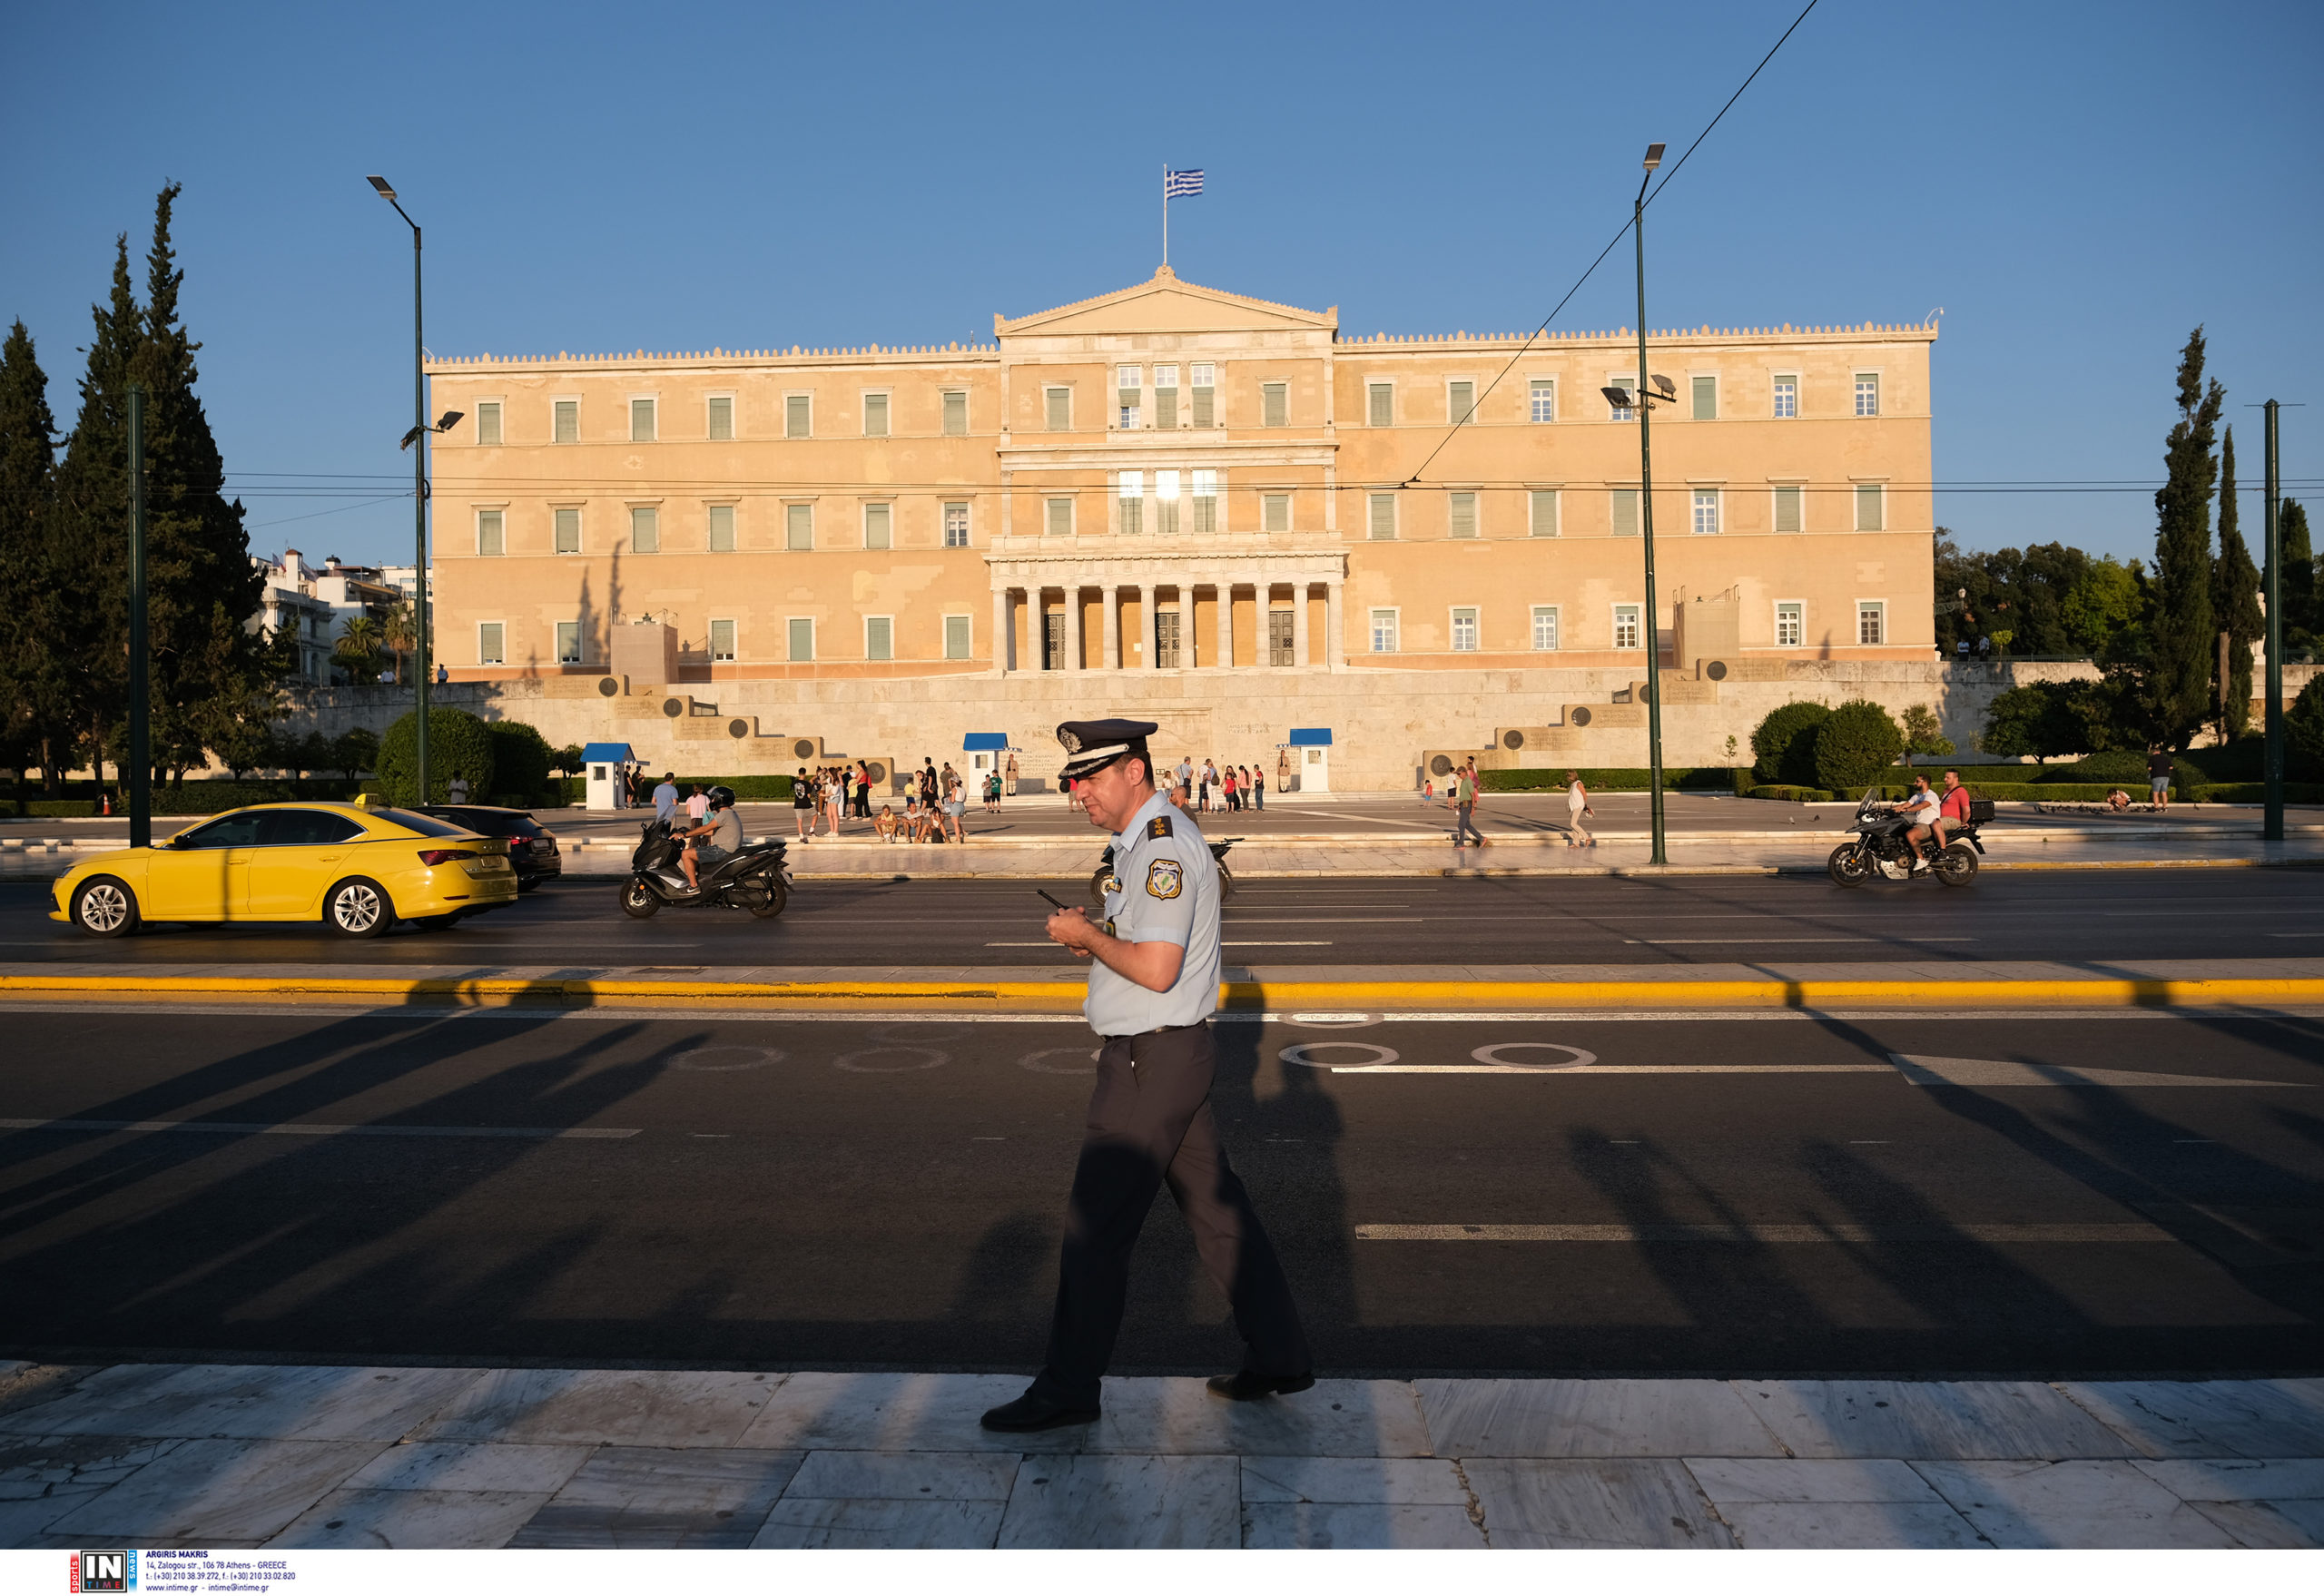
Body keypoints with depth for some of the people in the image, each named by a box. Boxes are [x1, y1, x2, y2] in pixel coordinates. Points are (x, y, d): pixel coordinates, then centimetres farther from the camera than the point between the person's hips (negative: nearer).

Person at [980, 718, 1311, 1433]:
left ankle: (1068, 1389, 11)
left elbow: (1156, 969, -27)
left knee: (1095, 1224, -1)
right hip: (1171, 1054, 11)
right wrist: (1099, 937, 6)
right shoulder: (1149, 841, 14)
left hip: (1150, 1061, -11)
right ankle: (1280, 1357, 25)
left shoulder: (1163, 846, -19)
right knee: (1216, 1205, 16)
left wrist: (1086, 936, -12)